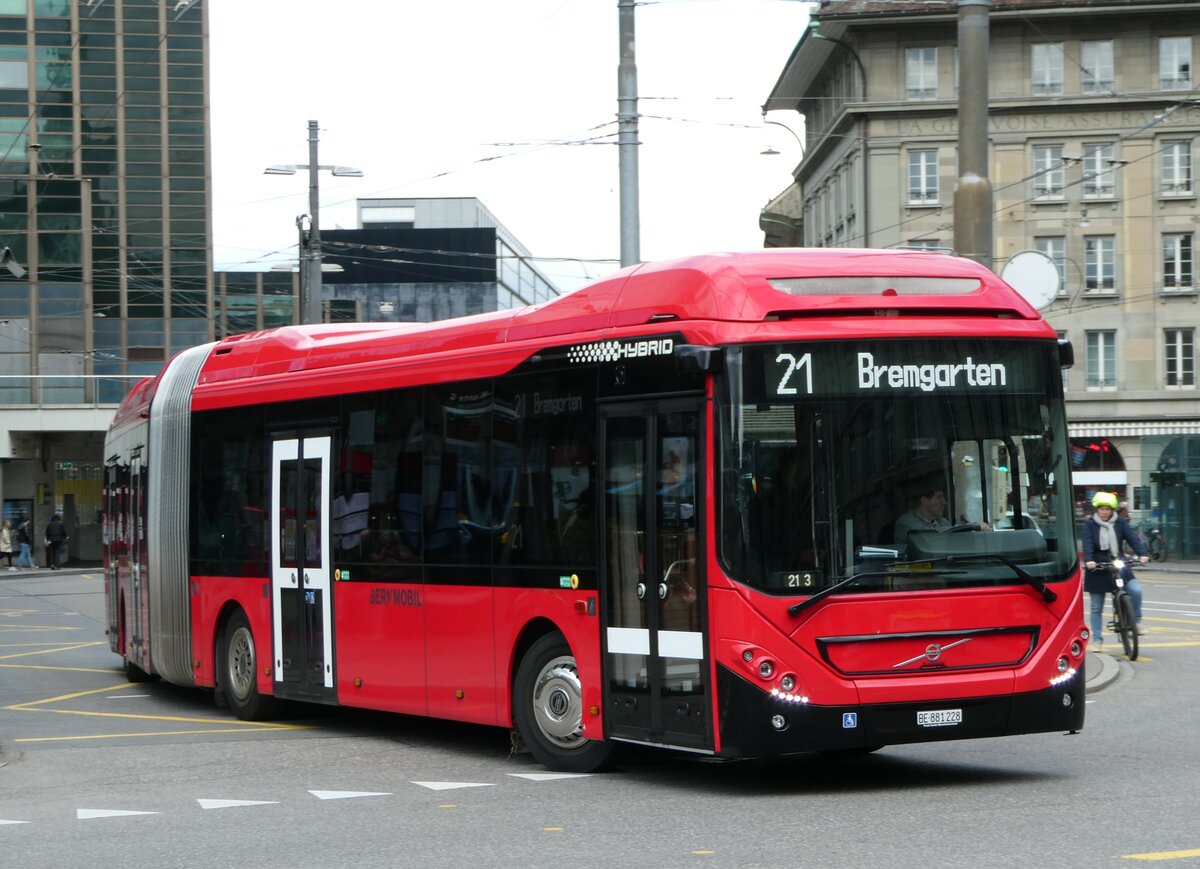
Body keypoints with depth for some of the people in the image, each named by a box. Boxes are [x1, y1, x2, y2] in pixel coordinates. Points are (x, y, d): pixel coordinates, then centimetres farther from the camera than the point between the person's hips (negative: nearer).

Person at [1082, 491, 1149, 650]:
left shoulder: (1120, 523, 1)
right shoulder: (1090, 525, -4)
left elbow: (1132, 538, -10)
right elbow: (1087, 544, -17)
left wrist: (1142, 554, -26)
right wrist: (1089, 560, -35)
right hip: (1097, 569, -1)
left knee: (1135, 589, -22)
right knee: (1097, 607, 4)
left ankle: (1137, 621, 0)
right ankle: (1097, 639, 14)